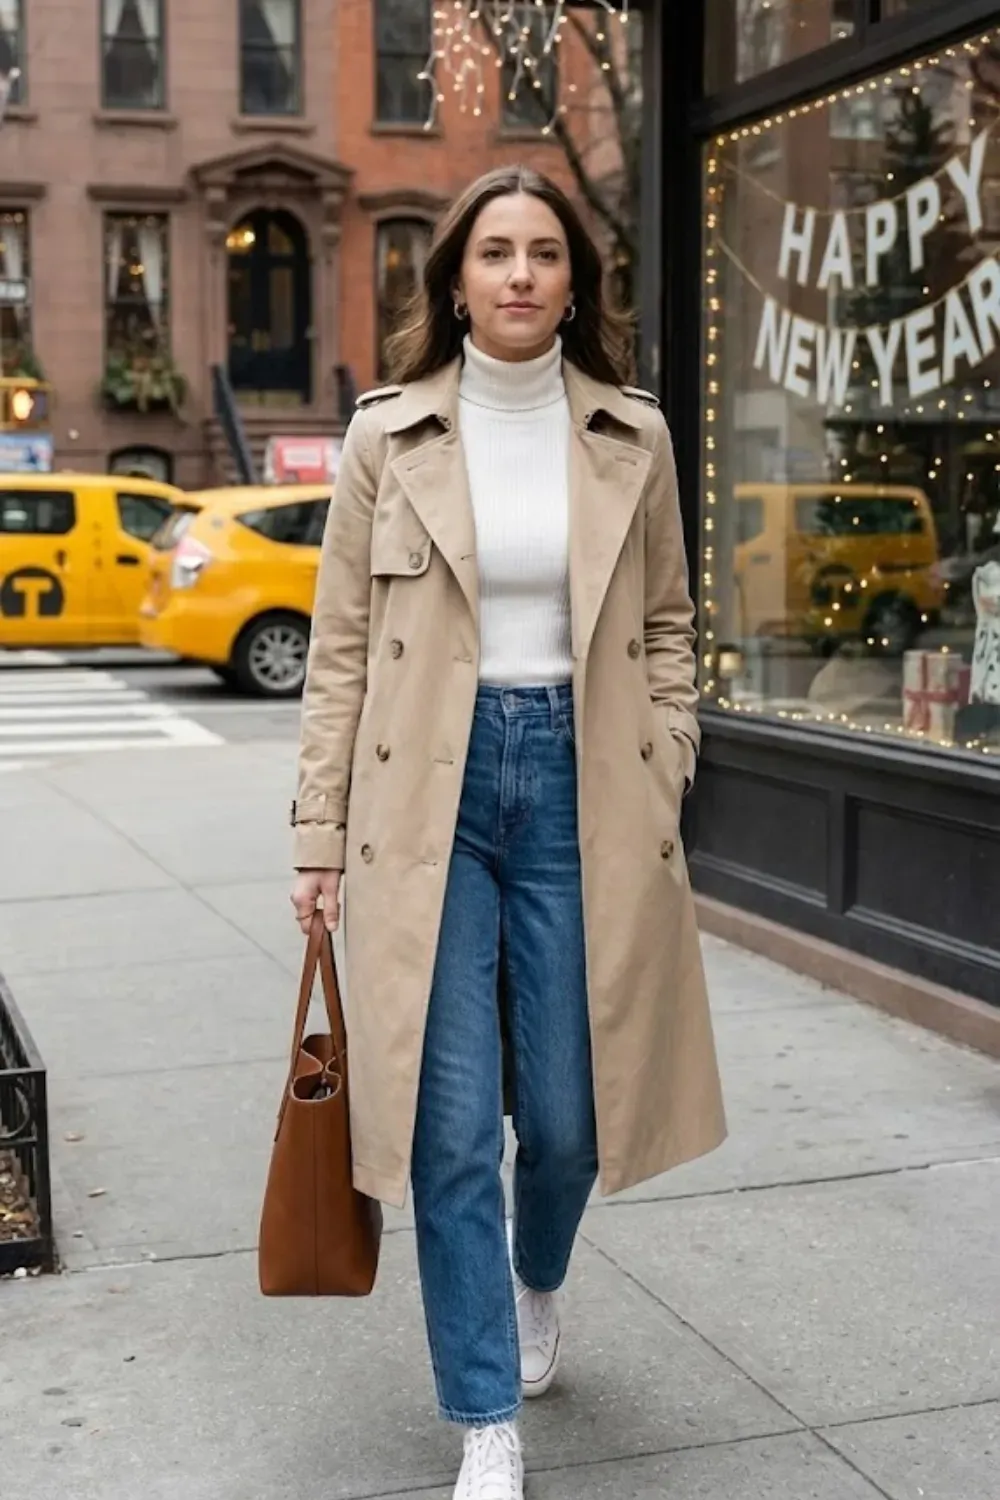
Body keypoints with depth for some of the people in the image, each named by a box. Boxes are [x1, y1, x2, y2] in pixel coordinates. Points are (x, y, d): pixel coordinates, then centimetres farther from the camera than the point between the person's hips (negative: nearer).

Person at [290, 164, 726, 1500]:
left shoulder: (633, 436, 4)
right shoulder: (388, 435, 1)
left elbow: (665, 628, 11)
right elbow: (341, 648, 2)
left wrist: (663, 786, 2)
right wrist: (321, 834, -1)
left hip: (581, 784, 1)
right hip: (433, 790, -1)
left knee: (565, 1110, 8)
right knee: (453, 1125, 0)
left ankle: (536, 1286, 43)